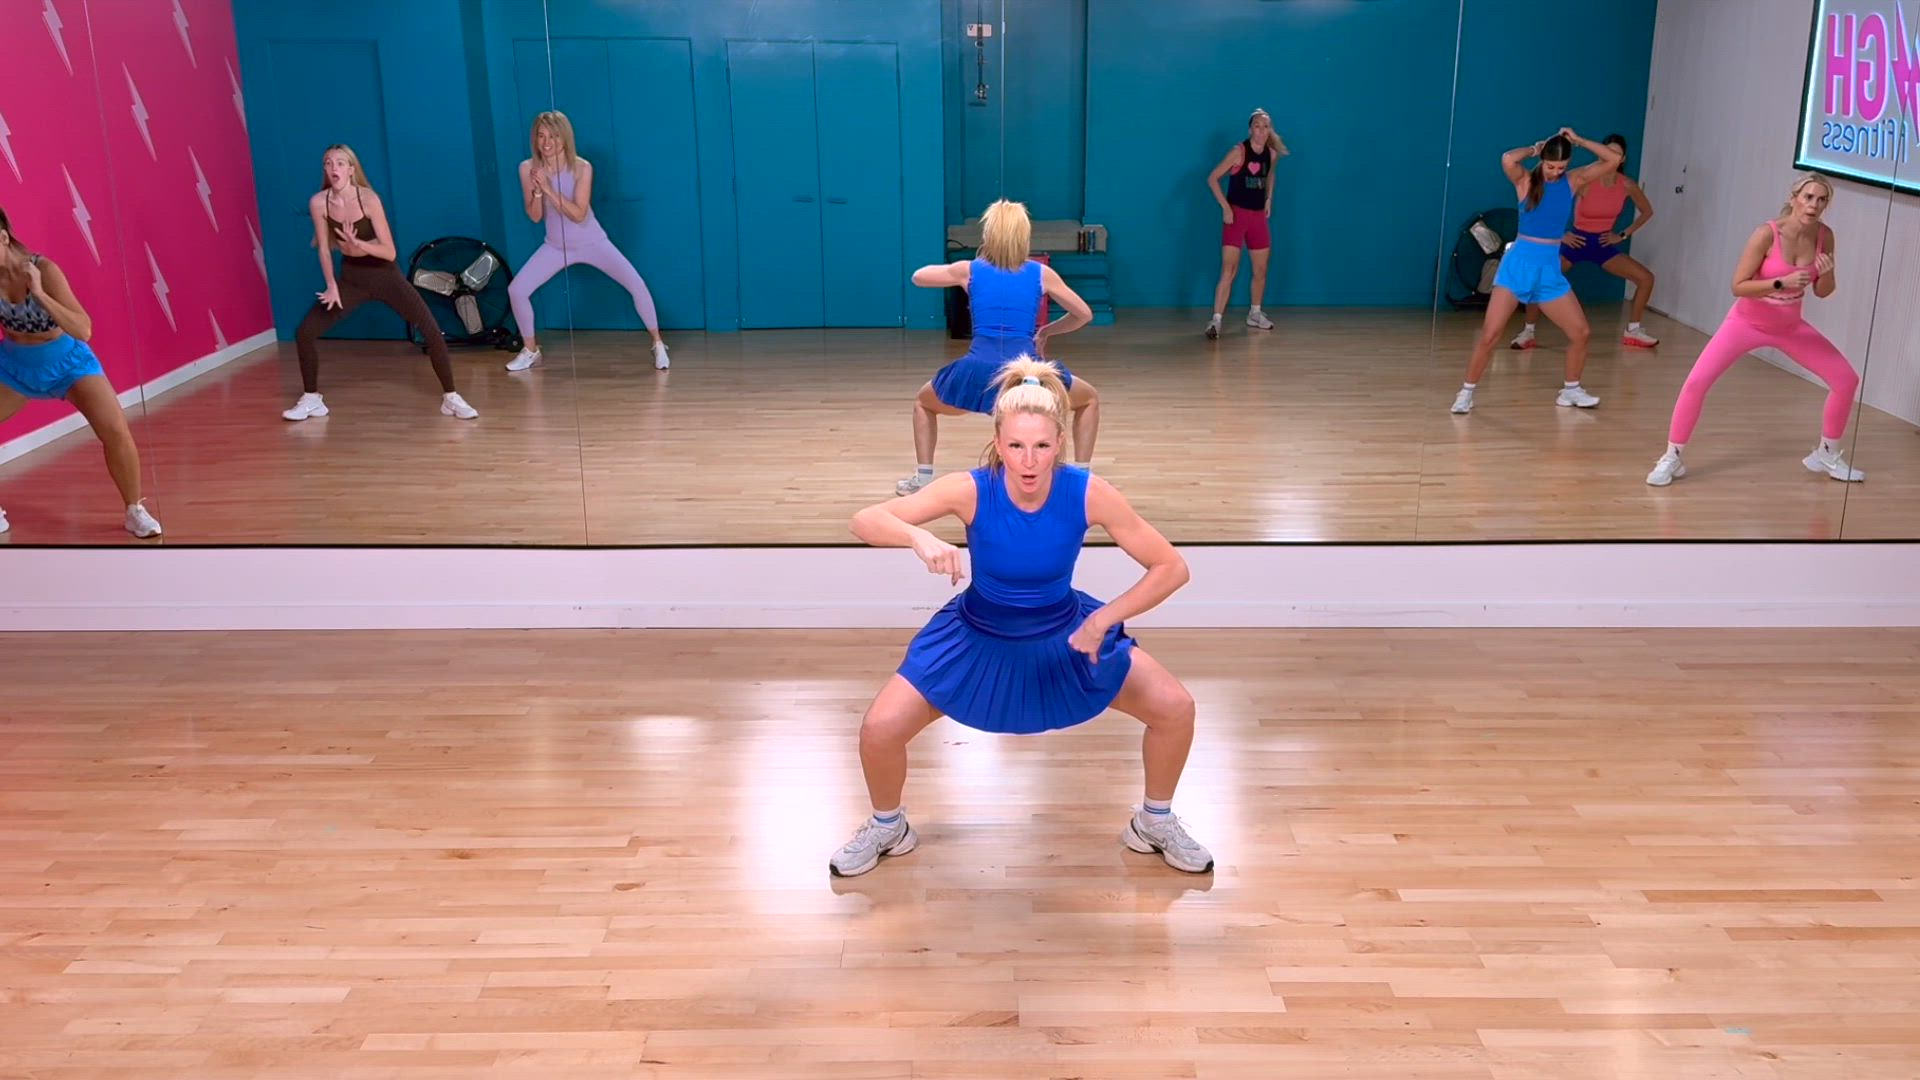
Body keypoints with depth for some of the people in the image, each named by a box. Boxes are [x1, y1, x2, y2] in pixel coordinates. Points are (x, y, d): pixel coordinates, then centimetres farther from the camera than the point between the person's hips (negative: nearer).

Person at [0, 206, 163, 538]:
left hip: (66, 360, -4)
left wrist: (39, 293, -43)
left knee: (117, 433, -17)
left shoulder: (43, 270, -27)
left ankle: (135, 511, 3)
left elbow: (84, 331, -34)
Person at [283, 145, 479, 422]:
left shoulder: (369, 199, -20)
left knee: (431, 330, -17)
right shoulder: (318, 203, -11)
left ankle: (450, 398, -3)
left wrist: (357, 243, -34)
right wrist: (331, 285, -7)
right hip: (351, 277, 3)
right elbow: (324, 249, 1)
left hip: (385, 275, -3)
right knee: (304, 332, -4)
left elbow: (390, 252, -20)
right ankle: (311, 399, 14)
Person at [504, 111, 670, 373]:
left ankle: (658, 344, 2)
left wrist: (549, 189, -33)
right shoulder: (528, 168, -11)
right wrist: (537, 192, -27)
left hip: (592, 242, -3)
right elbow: (534, 217, -8)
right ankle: (530, 350, 12)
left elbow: (579, 214, -25)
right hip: (556, 245, 3)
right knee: (516, 290, -9)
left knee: (636, 285, -16)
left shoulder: (582, 167, -19)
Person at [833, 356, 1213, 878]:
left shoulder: (1089, 494, -28)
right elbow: (865, 520, -33)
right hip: (979, 638, -1)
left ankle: (1155, 822, 20)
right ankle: (887, 828, 20)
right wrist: (920, 538, -53)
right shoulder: (971, 490, -29)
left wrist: (1102, 621, -30)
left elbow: (1171, 568, -21)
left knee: (1175, 707, -9)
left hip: (1066, 634, 1)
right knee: (880, 728, -13)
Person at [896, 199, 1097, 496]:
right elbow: (1084, 315, 20)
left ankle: (922, 479, 23)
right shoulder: (1042, 273, 11)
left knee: (922, 402, 32)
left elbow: (918, 277, 29)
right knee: (1090, 399, 27)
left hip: (977, 373, 1)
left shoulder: (970, 270, 12)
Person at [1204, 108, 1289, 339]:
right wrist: (1225, 207, -18)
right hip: (1236, 214, -6)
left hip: (1259, 216, 6)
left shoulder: (1271, 154, 4)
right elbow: (1212, 178, -14)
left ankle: (1255, 314, 30)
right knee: (1229, 269, -14)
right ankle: (1216, 320, -15)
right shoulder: (1239, 151, -14)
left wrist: (1269, 200, 15)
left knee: (1261, 269, 12)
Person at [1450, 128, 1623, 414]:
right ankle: (1466, 392, 0)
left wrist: (1577, 140, -1)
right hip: (1518, 264, -4)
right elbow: (1507, 159, -26)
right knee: (1490, 334, -12)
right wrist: (1534, 149, -8)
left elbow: (1614, 160, 0)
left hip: (1550, 268, 4)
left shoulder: (1573, 181, 4)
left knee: (1581, 332, 6)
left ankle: (1571, 390, 24)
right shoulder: (1525, 180, -5)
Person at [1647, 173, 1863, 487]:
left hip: (1790, 326, 5)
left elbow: (1822, 292, -1)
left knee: (1847, 379, 2)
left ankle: (1826, 454, 22)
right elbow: (1738, 286, -25)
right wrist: (1782, 282, -37)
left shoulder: (1824, 236, -9)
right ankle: (1672, 458, -7)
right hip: (1746, 322, -5)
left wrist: (1827, 274, -22)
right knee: (1697, 381, -21)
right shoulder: (1767, 233, -24)